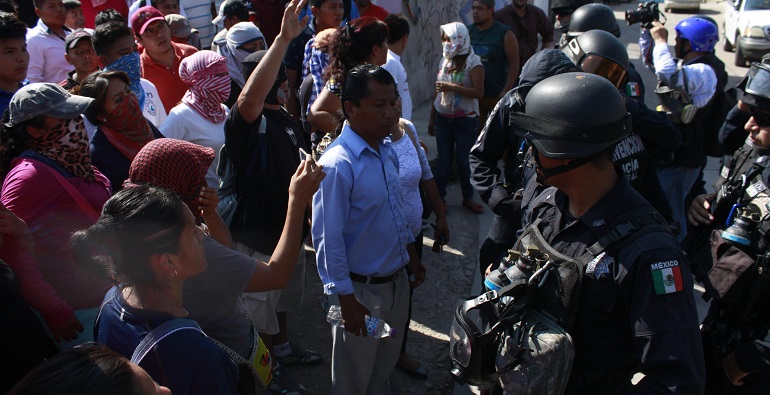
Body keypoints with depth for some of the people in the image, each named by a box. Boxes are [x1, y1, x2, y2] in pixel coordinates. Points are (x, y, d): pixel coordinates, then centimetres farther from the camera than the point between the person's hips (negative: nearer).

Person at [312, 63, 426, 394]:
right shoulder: (337, 165, -26)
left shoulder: (386, 151, 0)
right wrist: (347, 300, -21)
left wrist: (411, 254, 19)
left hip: (397, 280, 7)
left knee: (386, 363, 27)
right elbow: (329, 240, -24)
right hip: (362, 289, -7)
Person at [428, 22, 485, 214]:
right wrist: (432, 118, 15)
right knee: (444, 159, 10)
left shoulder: (473, 62, -12)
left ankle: (468, 198, 21)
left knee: (463, 160, 5)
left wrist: (452, 87, -23)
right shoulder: (445, 61, 7)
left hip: (465, 120, -4)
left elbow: (479, 92, -22)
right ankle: (439, 196, 19)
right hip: (443, 118, 4)